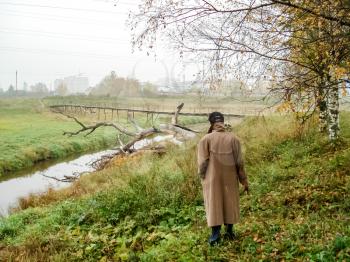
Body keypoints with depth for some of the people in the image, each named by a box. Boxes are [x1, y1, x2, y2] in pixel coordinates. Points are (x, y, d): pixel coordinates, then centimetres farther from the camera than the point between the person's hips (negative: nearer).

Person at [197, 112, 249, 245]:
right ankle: (229, 231, 25)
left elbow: (202, 162, -9)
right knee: (230, 202, 16)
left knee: (214, 203, 8)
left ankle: (215, 235, 9)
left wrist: (202, 176, 7)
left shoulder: (206, 139, -10)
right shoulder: (233, 138, -4)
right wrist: (244, 180, 6)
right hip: (230, 178, 2)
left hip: (212, 178, -2)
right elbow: (239, 162, -2)